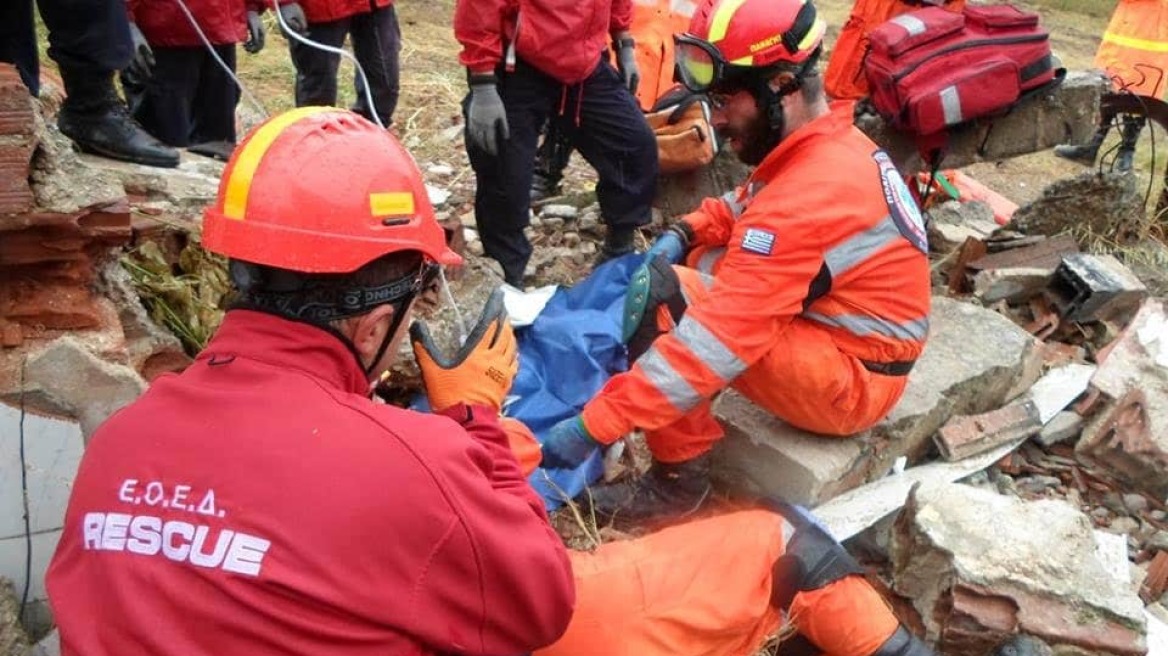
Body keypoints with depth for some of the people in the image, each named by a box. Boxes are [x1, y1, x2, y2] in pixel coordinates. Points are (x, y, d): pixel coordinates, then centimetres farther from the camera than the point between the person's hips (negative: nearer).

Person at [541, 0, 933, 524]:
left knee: (661, 296, -23)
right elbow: (749, 204, 19)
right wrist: (682, 234, -2)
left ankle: (678, 477, -8)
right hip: (846, 340, 10)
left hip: (850, 381, -10)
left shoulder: (810, 195, -28)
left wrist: (594, 425, -30)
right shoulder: (832, 141, 1)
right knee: (689, 262, 13)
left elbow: (717, 340, -32)